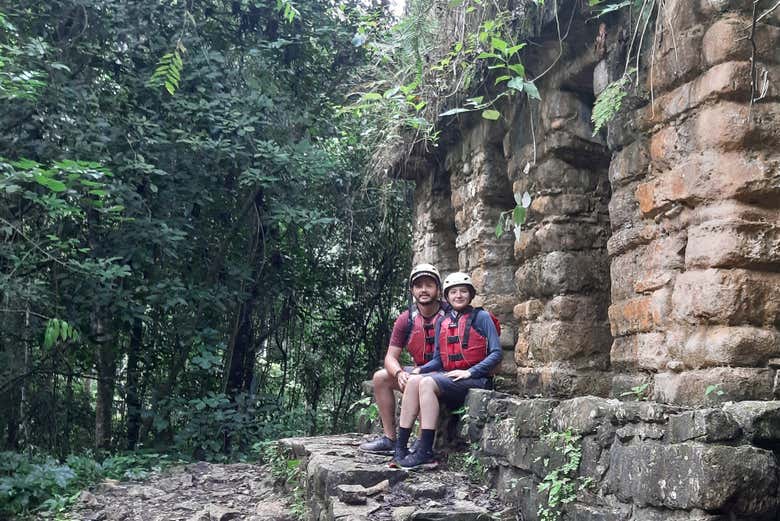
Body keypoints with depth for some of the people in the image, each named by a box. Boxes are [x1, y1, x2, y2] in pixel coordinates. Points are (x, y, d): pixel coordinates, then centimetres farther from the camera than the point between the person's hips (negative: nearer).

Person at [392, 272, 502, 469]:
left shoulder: (481, 317, 3)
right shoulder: (442, 321, 18)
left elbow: (496, 353, -4)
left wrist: (469, 372, -14)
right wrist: (421, 369, -3)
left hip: (475, 379, -5)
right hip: (448, 376, 5)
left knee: (427, 383, -29)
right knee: (414, 381, -23)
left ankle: (425, 453, -31)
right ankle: (400, 448, -25)